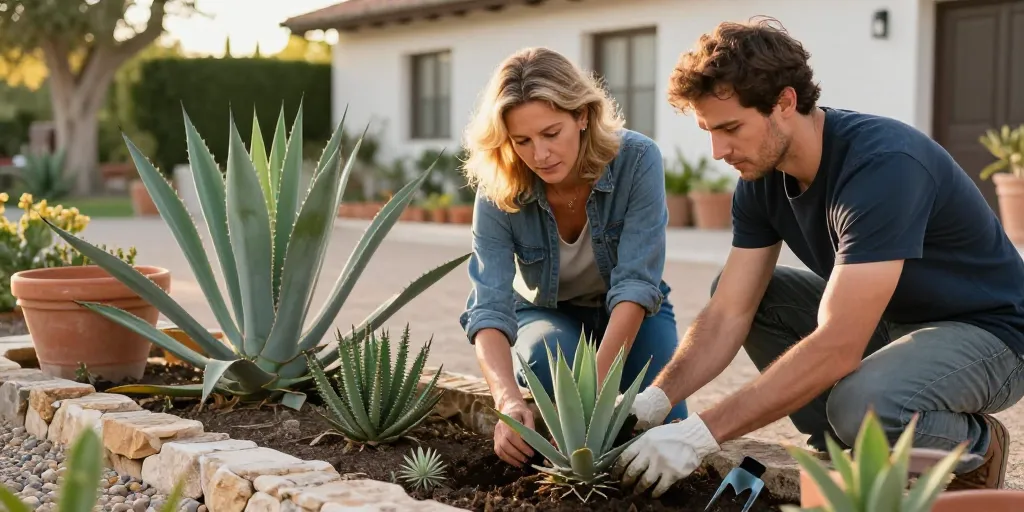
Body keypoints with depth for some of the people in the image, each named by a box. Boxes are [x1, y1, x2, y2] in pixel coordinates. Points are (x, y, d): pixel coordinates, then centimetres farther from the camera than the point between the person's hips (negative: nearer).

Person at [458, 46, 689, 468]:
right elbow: (489, 308, -34)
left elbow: (635, 284, -34)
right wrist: (509, 402, -53)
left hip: (630, 315, 0)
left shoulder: (637, 160, -29)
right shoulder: (498, 193, -26)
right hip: (548, 315, 0)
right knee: (548, 357, -35)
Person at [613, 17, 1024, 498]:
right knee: (737, 291, -4)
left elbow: (837, 346, -37)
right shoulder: (762, 176, -7)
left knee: (859, 404, -36)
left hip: (984, 330, -8)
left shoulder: (883, 165, -32)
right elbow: (728, 314, -8)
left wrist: (701, 432, -38)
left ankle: (975, 449, -1)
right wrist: (654, 399, -25)